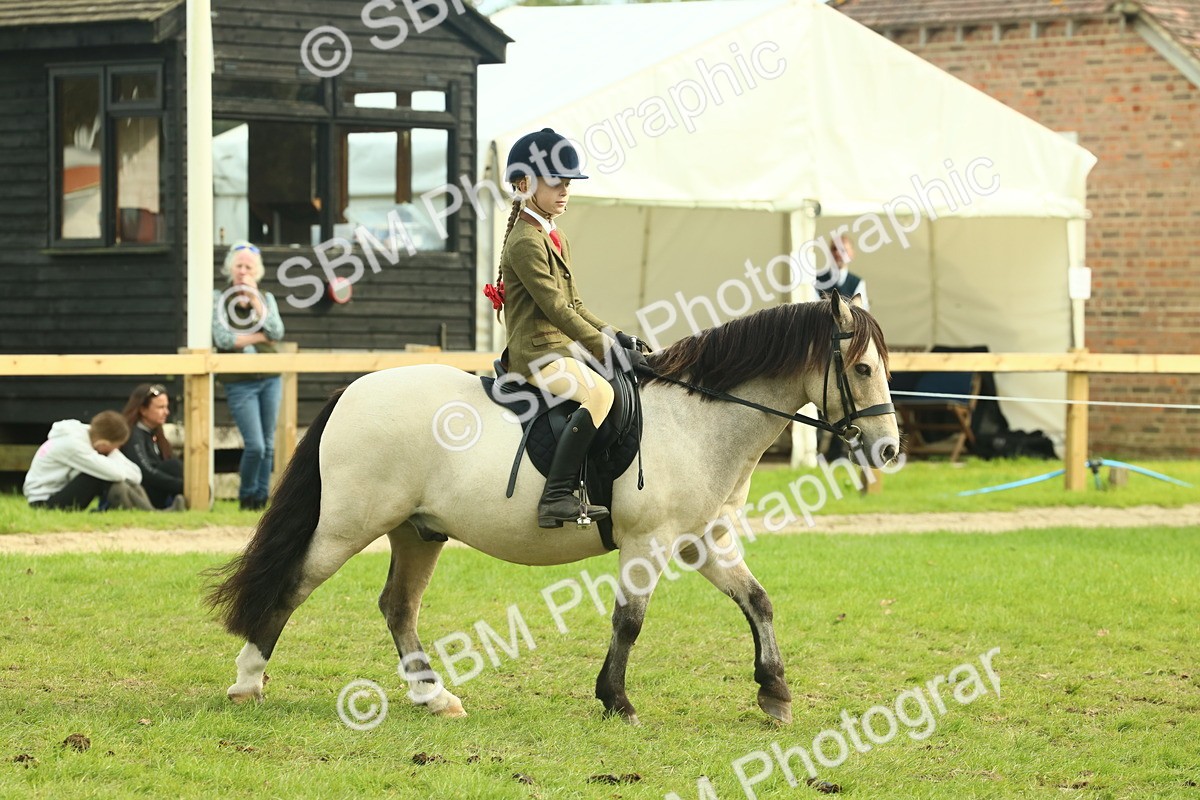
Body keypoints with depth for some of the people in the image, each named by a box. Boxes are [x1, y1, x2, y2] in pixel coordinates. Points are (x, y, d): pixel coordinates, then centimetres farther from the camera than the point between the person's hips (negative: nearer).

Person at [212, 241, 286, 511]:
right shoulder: (218, 298, 0)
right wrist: (260, 338, -7)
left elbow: (277, 333, -7)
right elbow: (223, 339, -13)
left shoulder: (266, 298, 10)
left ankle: (261, 498, 15)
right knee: (255, 445, -11)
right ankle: (246, 496, 9)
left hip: (270, 378, 4)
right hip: (240, 381, -4)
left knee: (268, 445, 6)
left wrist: (255, 301, -10)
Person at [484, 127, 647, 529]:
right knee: (599, 393, -33)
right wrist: (608, 349, -20)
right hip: (536, 353, -10)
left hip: (564, 349, 10)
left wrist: (612, 335, 4)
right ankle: (556, 498, -39)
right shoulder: (526, 242, -13)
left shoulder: (557, 240, 19)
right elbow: (556, 309, -19)